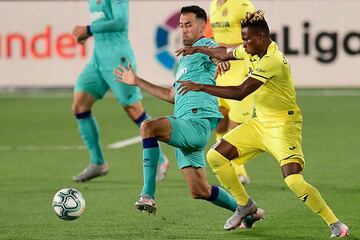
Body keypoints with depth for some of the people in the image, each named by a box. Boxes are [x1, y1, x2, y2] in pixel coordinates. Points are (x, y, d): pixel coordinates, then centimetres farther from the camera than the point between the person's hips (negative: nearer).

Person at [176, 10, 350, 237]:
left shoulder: (272, 60, -26)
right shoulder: (255, 51, 2)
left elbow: (240, 93, -30)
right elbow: (226, 54, 25)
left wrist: (200, 87, -28)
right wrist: (197, 49, 32)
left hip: (283, 124, -9)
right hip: (260, 123, 9)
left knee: (294, 181, -25)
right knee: (216, 156, 3)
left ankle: (335, 224, -10)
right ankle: (245, 205, 21)